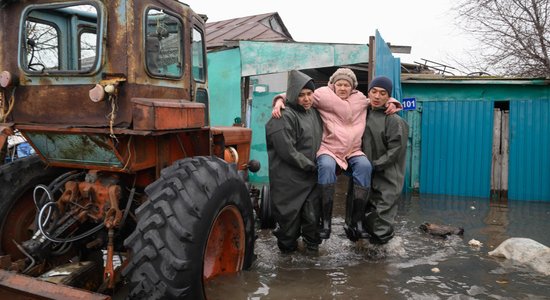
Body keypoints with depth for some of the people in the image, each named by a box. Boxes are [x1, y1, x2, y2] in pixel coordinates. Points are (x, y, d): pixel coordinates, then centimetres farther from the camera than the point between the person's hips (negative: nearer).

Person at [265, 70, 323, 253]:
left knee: (313, 215, 9)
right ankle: (288, 247, 27)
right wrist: (311, 166, -12)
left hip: (311, 177, 7)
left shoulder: (314, 113, 11)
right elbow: (287, 151, -19)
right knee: (290, 216, 5)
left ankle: (312, 245, 29)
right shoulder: (285, 117, -14)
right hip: (289, 179, -6)